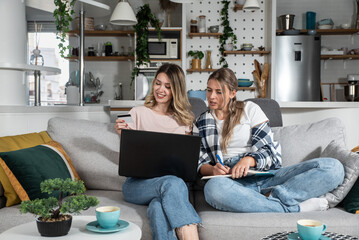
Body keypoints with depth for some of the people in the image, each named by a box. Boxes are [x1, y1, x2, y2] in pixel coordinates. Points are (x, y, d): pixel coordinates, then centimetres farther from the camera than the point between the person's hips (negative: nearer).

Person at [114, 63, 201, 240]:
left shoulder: (184, 119, 19)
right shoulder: (138, 113, 14)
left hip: (171, 180, 1)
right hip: (138, 182, -1)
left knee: (159, 207, -38)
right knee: (173, 183, -37)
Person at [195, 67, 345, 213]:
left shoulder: (250, 109, 13)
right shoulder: (202, 122, 17)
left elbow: (268, 150, 4)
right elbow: (202, 164, 10)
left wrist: (249, 159, -18)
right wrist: (213, 170, -14)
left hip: (267, 176, 1)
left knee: (334, 167, -18)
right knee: (213, 187, -41)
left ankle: (271, 197, -32)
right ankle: (295, 207, -29)